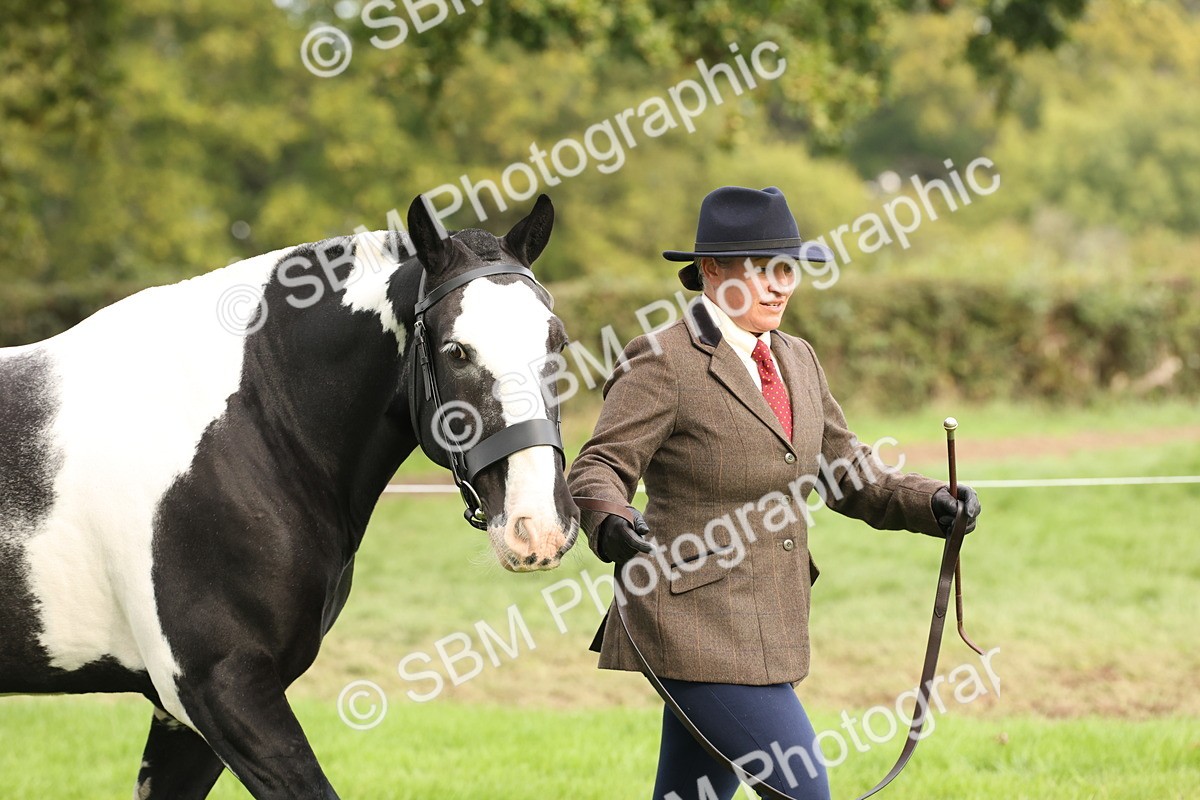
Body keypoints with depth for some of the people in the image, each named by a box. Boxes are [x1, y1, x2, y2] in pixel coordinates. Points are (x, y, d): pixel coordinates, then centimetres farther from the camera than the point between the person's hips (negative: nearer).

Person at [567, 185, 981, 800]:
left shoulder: (797, 360, 14)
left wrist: (933, 505, 0)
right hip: (700, 623, -8)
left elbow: (847, 473, 17)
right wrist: (610, 525, -36)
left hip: (768, 628, 8)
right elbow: (601, 466, -13)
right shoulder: (664, 361, -9)